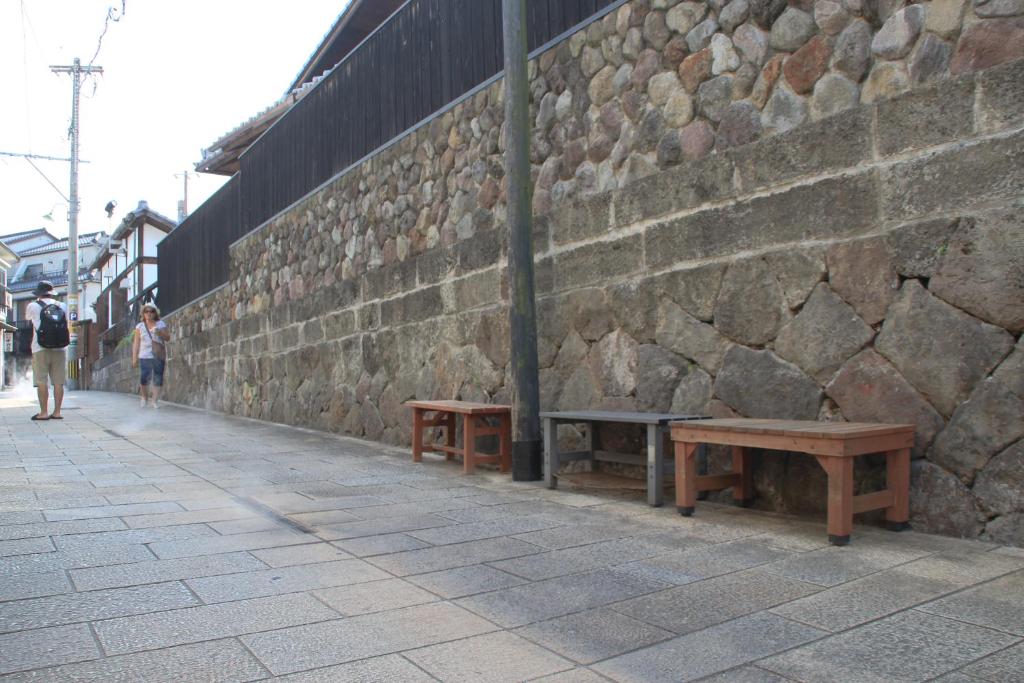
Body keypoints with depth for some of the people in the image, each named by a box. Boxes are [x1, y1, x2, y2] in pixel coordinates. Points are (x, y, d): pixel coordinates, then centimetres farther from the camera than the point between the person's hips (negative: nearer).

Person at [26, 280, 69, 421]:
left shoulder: (33, 306, 1)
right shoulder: (62, 306, 9)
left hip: (41, 349, -3)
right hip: (60, 348, 3)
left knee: (41, 381, -1)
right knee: (58, 382, 3)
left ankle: (43, 412, -3)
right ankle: (57, 412, 3)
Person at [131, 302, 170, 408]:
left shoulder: (161, 324, 8)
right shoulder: (140, 326, 8)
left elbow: (168, 337, 5)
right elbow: (136, 343, 7)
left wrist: (160, 333, -14)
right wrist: (134, 358, 2)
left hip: (158, 356, 0)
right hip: (144, 356, 0)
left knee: (157, 378, -4)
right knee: (143, 378, -8)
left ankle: (154, 400, 0)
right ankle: (144, 397, 16)